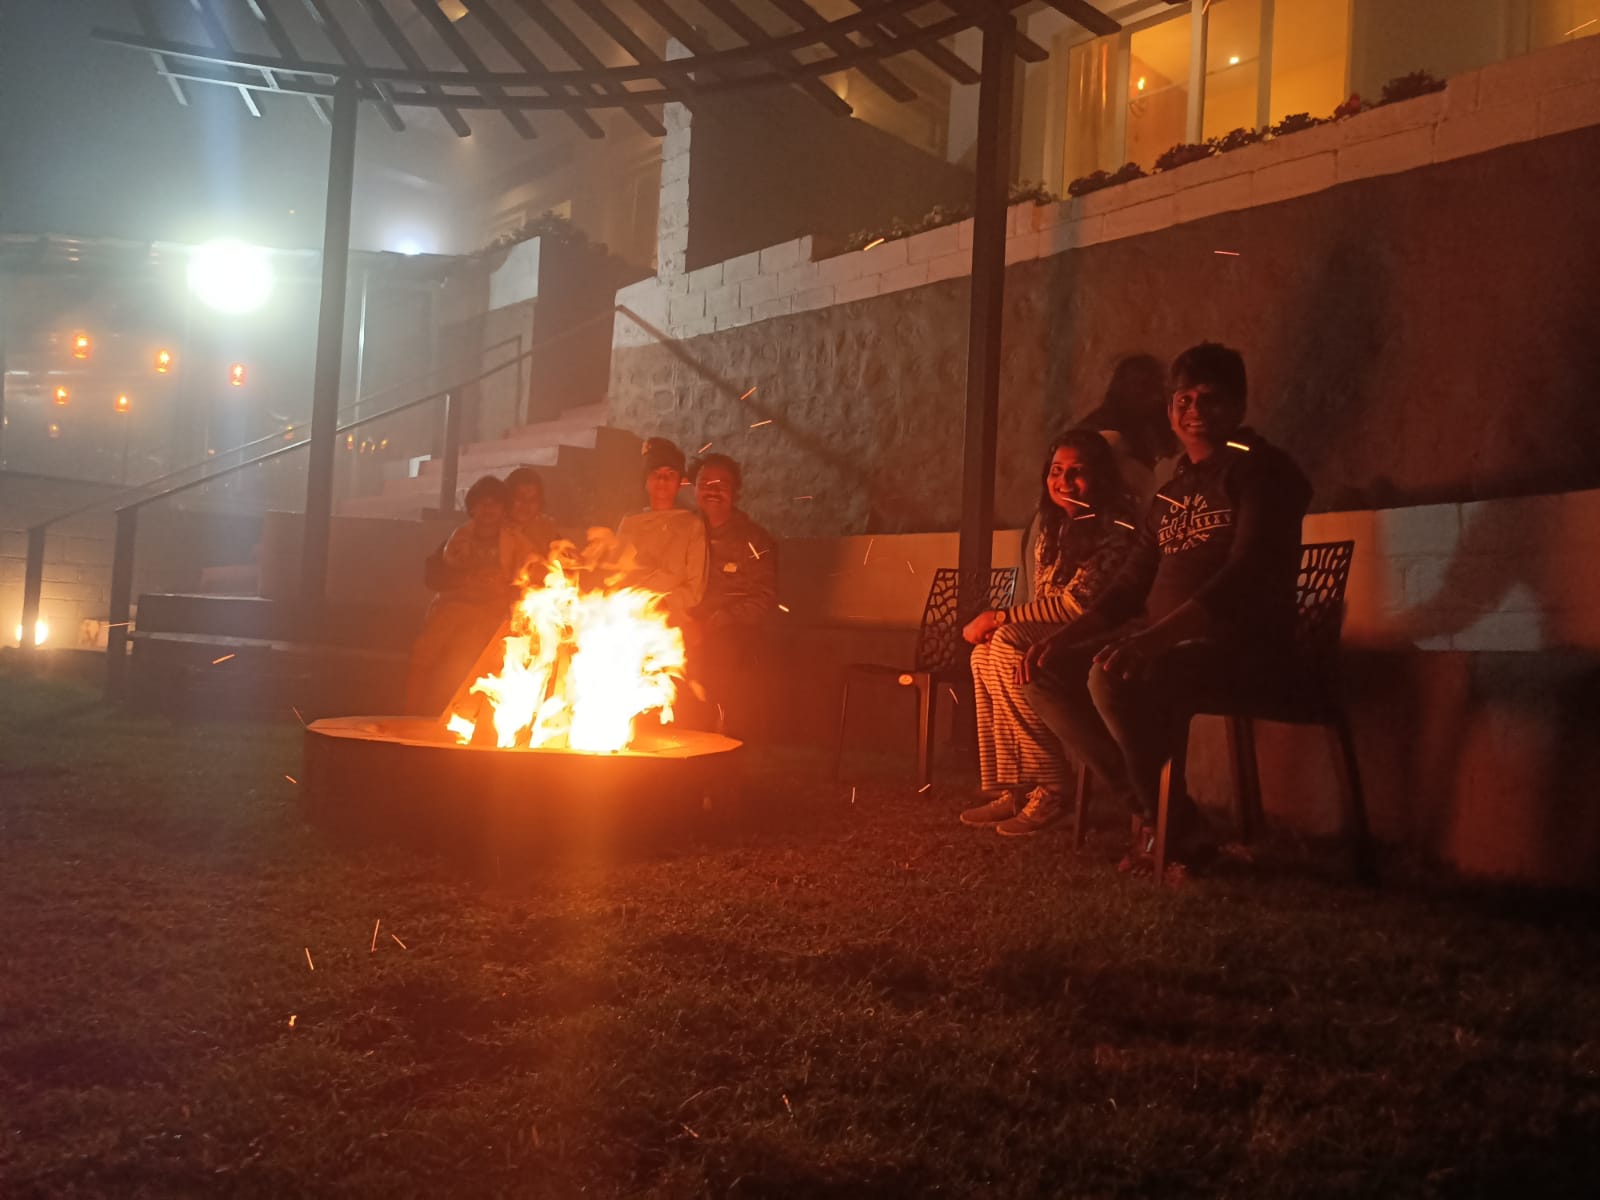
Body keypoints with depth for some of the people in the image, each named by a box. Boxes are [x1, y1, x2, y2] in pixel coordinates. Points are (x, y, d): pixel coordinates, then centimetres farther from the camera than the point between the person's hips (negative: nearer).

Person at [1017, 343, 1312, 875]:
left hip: (1243, 647, -8)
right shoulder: (1172, 490, 18)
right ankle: (1148, 807, -4)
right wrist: (1062, 637, 5)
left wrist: (1152, 639, -33)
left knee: (1111, 677, -33)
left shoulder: (1261, 469, -6)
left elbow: (1246, 573, -21)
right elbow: (1132, 584, 21)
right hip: (1166, 641, 8)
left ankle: (1174, 818, -10)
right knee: (1046, 671, -3)